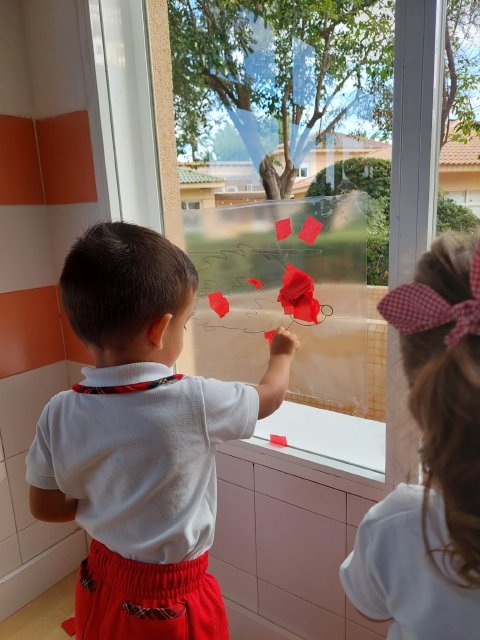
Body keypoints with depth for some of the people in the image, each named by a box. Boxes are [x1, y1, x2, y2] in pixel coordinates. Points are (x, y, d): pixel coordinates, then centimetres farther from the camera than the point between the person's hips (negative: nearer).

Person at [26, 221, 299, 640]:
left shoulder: (59, 415, -18)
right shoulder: (194, 402, -29)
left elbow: (45, 507, -3)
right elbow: (270, 397, -9)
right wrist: (282, 355, 10)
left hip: (101, 582, 4)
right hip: (170, 599, -3)